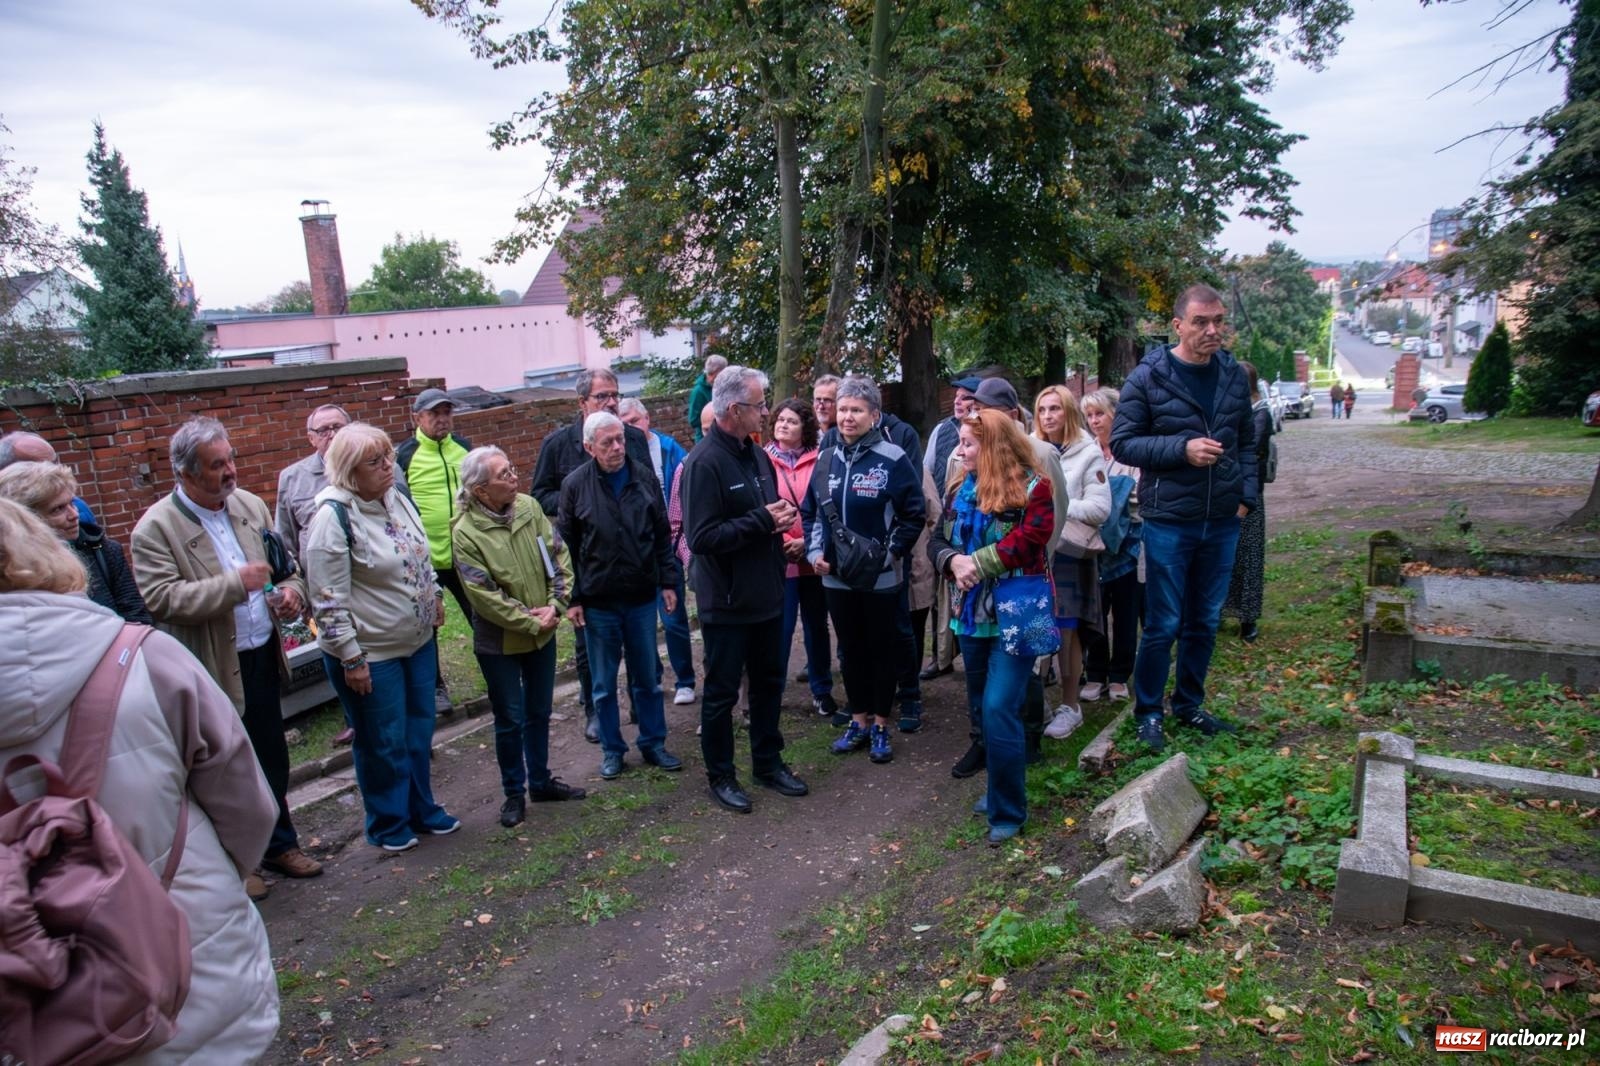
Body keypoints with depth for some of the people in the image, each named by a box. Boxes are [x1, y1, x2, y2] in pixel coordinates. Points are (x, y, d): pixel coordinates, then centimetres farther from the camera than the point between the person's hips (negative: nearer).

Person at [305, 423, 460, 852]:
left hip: (419, 640, 7)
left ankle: (422, 809, 37)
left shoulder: (398, 498, 2)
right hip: (371, 654, -7)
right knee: (383, 743, 9)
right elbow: (329, 599, -19)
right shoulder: (333, 516, -20)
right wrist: (351, 658, -18)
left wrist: (434, 598, 17)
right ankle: (388, 825, 30)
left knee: (419, 731, 18)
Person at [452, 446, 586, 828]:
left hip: (543, 632, 5)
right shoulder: (466, 532, -20)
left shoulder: (529, 507, -6)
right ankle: (514, 792, 27)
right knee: (510, 719, 8)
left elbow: (559, 556, -2)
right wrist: (530, 623, -17)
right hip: (499, 642, -5)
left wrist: (555, 605, -12)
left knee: (539, 712, 18)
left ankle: (540, 781, 36)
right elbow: (483, 595, -20)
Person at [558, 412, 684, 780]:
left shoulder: (644, 477, -1)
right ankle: (612, 749, 26)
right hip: (598, 601, -1)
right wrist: (571, 598, -4)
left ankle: (653, 743, 29)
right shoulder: (575, 484, -7)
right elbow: (565, 546, -3)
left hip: (642, 597, 2)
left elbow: (662, 534, 6)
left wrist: (669, 580, 3)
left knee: (647, 677, 13)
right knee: (604, 683, 11)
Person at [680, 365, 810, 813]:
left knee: (768, 683, 19)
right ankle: (720, 776, 25)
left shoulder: (757, 455, 7)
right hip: (727, 602, -8)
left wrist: (781, 519, -3)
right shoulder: (704, 463, -19)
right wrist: (762, 521, -22)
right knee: (722, 692, 8)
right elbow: (701, 537, -25)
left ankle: (768, 763, 35)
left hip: (767, 594, 8)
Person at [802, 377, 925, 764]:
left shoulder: (893, 459, -10)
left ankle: (880, 726, 22)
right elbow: (809, 512, 13)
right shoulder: (826, 460, 6)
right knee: (850, 649, 14)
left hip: (881, 577, -4)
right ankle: (859, 721, 29)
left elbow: (913, 515, -7)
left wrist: (888, 554, -14)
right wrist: (814, 552, 0)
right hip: (836, 576, 5)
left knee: (883, 649, 8)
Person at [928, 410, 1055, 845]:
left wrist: (978, 563, -19)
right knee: (979, 708, 15)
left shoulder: (1032, 486, -9)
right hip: (973, 614, 7)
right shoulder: (960, 488, 10)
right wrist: (953, 561, -13)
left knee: (998, 709, -12)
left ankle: (1009, 810, 4)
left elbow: (1029, 539, -22)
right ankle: (1000, 787, 34)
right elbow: (937, 541, 8)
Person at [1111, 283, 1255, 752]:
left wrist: (1246, 494, 5)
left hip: (1222, 522, 5)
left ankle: (1189, 705, 31)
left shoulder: (1234, 376, 6)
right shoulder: (1148, 378, -9)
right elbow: (1122, 443, -9)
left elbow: (1247, 440, 16)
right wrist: (1183, 448, -21)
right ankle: (1147, 713, 17)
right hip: (1169, 522, -5)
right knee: (1164, 625, 1)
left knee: (1205, 621, 14)